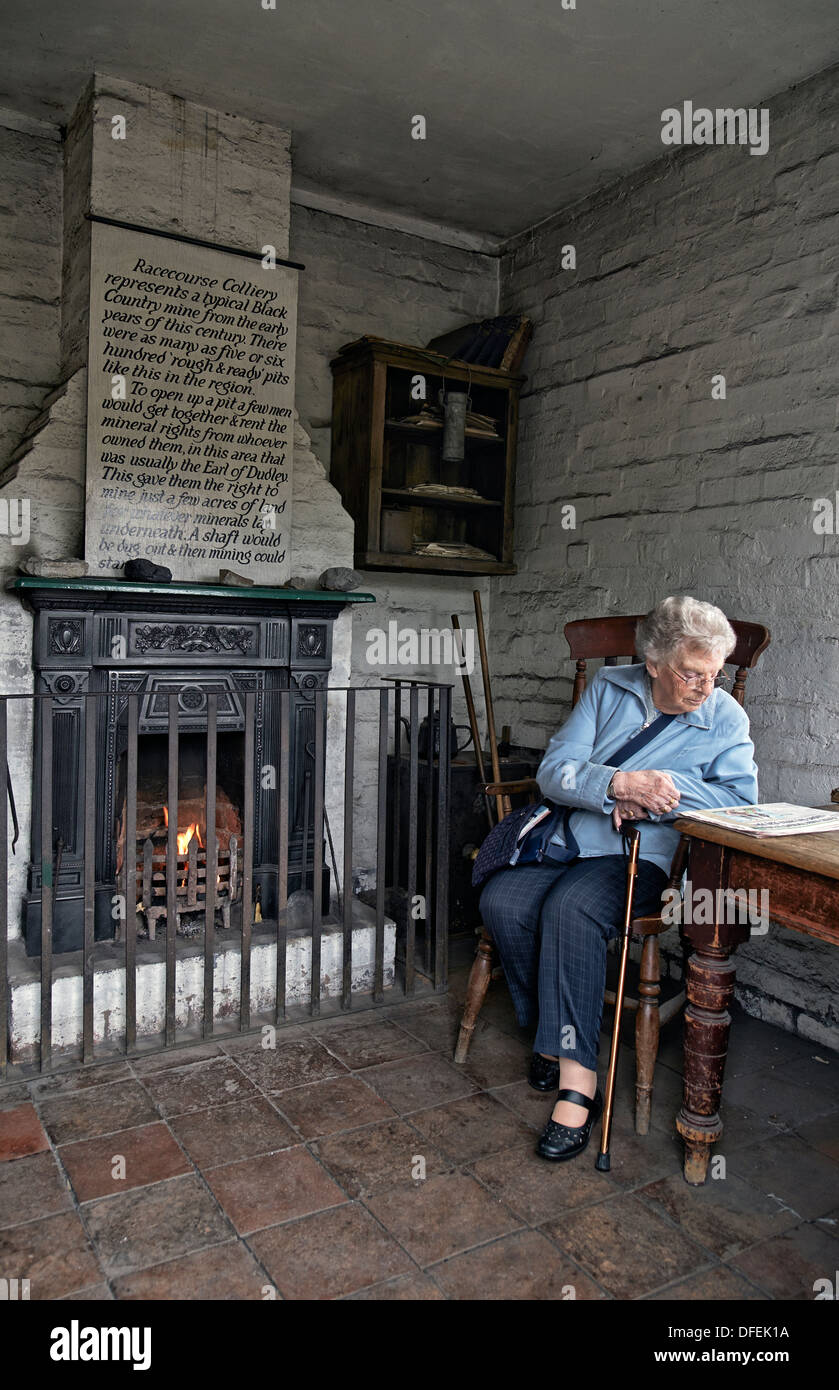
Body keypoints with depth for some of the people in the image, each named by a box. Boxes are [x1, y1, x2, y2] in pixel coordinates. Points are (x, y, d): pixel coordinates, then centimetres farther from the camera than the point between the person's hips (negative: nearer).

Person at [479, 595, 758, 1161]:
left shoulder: (726, 718, 4)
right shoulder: (609, 688, 7)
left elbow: (741, 797, -8)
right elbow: (554, 770, -1)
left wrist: (661, 791, -17)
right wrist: (620, 784, -19)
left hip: (642, 856, -3)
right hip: (567, 838, 4)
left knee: (572, 908, -34)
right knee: (502, 901, -24)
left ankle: (576, 1079, -30)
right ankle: (551, 1034, -6)